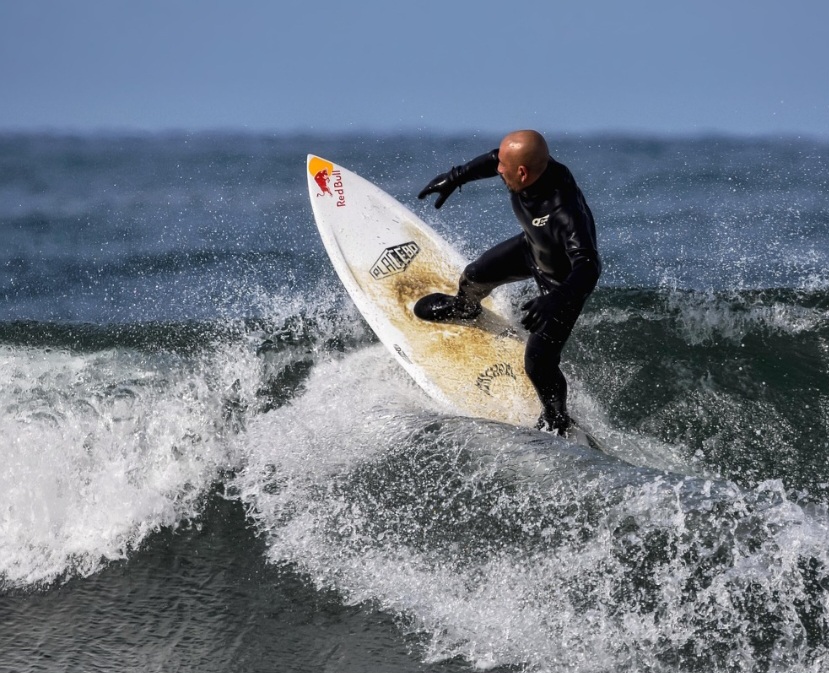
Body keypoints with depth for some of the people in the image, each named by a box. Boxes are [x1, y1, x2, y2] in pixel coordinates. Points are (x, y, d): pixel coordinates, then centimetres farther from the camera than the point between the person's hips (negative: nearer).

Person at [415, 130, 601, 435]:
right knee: (475, 276, 23)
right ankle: (463, 308, 62)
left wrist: (555, 301, -66)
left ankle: (556, 420, 23)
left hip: (563, 281, -7)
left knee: (538, 363, -8)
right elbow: (491, 160, -4)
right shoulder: (527, 164, -27)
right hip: (532, 248, 7)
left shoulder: (565, 213, -47)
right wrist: (454, 178, 7)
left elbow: (588, 266, -51)